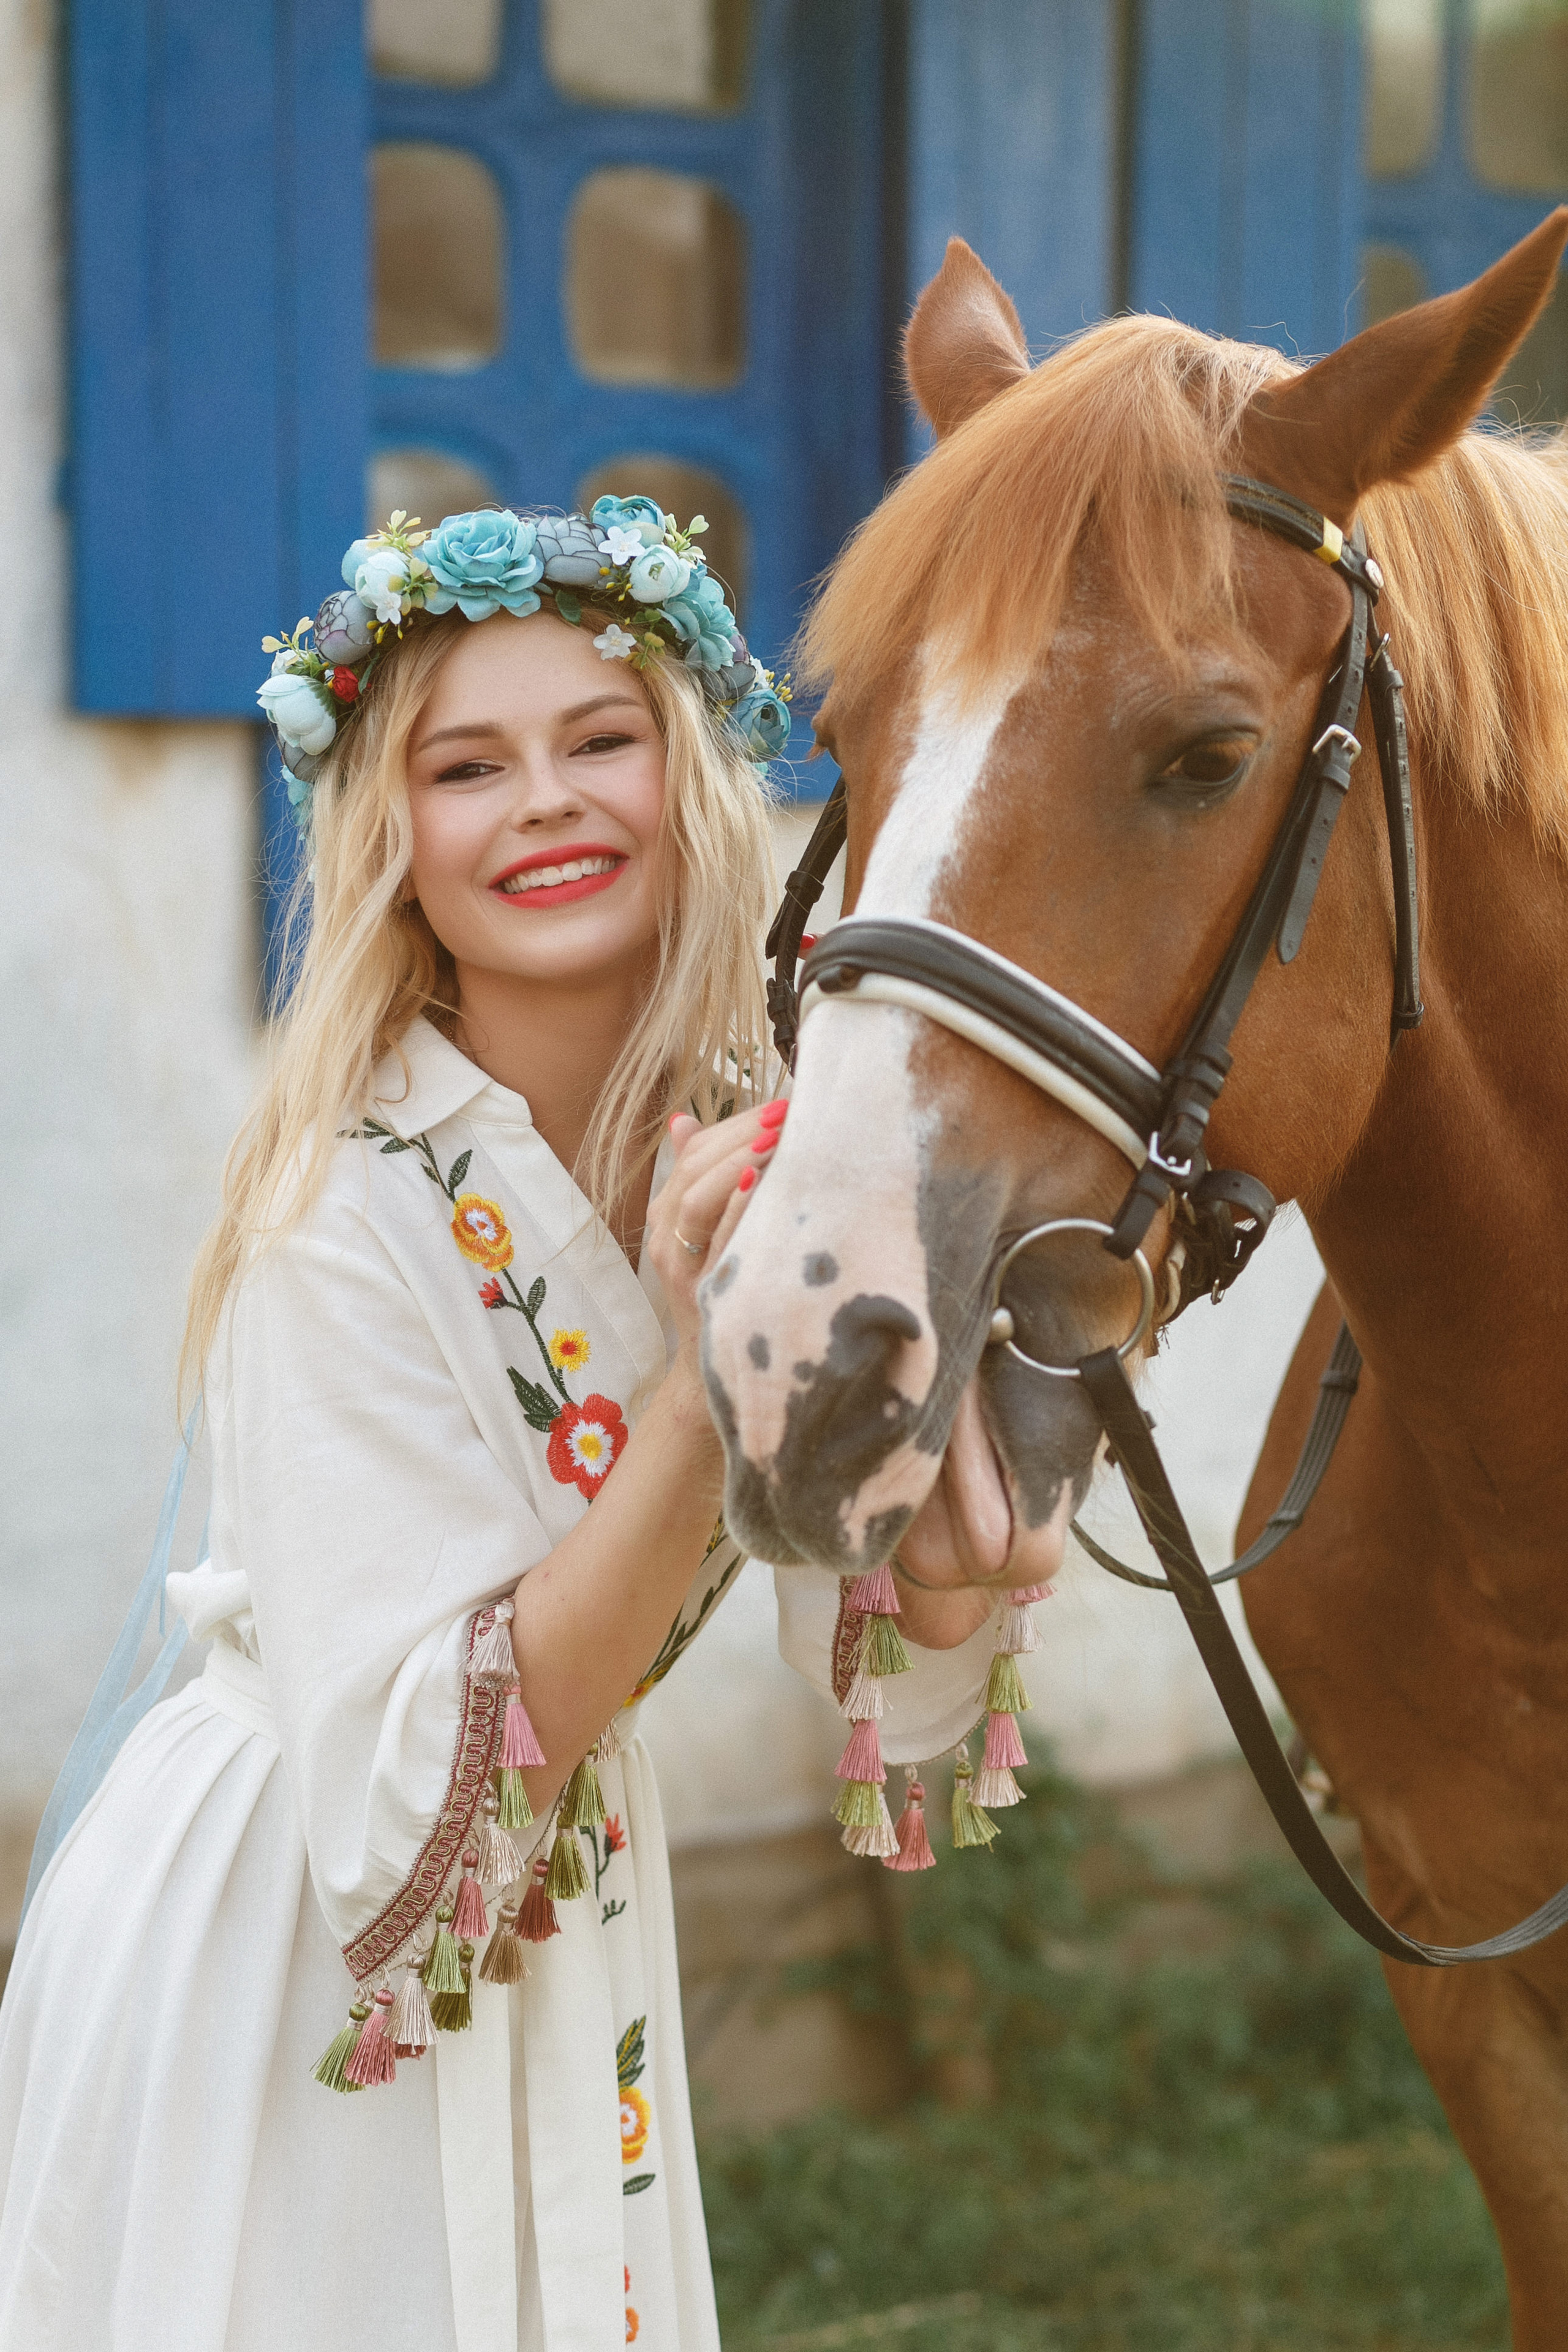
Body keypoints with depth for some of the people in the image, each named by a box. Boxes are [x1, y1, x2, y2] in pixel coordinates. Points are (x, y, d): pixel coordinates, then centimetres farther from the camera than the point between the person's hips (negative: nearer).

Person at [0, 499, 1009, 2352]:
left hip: (568, 1942, 6)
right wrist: (709, 1379, -32)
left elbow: (904, 1676, -5)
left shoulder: (757, 1150, -6)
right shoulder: (350, 1219, -23)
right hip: (271, 1962, -6)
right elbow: (410, 1797, -27)